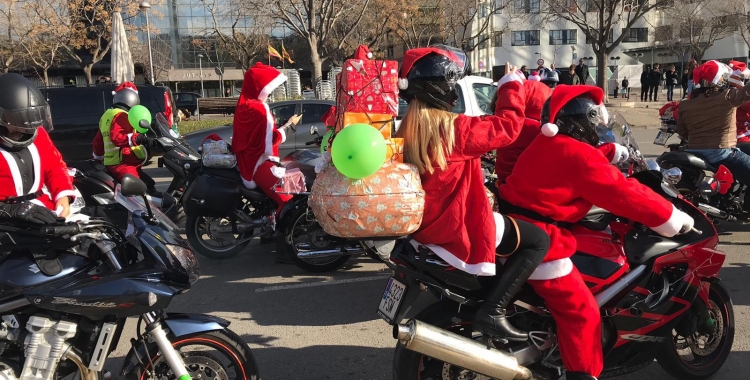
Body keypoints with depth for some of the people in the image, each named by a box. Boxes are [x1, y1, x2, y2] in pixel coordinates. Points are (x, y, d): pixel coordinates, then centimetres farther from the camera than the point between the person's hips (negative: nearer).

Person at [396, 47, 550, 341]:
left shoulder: (407, 129, 3)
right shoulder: (455, 128, -20)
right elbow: (506, 126, -12)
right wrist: (512, 85, 1)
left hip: (421, 223, 9)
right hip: (458, 227, -9)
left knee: (508, 223, 32)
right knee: (539, 241, -2)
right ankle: (491, 311, -10)